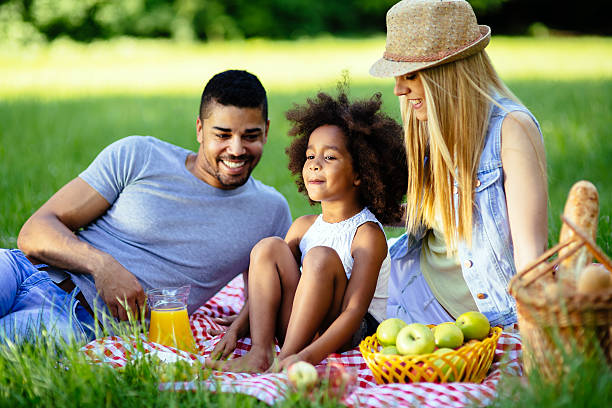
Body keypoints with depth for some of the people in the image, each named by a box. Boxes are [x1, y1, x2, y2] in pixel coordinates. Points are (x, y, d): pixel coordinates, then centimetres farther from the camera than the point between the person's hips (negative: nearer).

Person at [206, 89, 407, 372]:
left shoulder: (368, 234, -11)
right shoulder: (303, 227, 11)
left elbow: (354, 312, -22)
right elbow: (265, 290, 12)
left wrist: (308, 356, -36)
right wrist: (234, 330, -6)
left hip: (349, 338, -6)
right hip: (296, 331, 6)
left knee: (321, 257, -26)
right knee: (269, 247, -8)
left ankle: (286, 358, -29)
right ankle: (260, 352, -23)